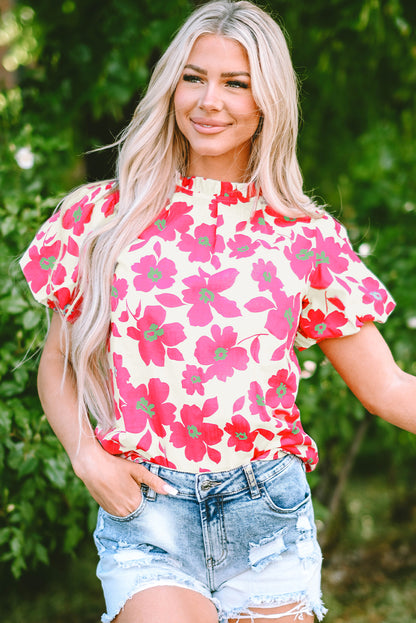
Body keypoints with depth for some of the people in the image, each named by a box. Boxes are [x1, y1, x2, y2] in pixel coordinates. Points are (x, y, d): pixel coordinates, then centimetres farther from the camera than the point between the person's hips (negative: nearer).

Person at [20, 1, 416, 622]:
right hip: (145, 508, -1)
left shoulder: (304, 237, 5)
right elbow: (57, 364, 12)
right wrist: (87, 456, -4)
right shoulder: (105, 217, 5)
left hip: (267, 513, 1)